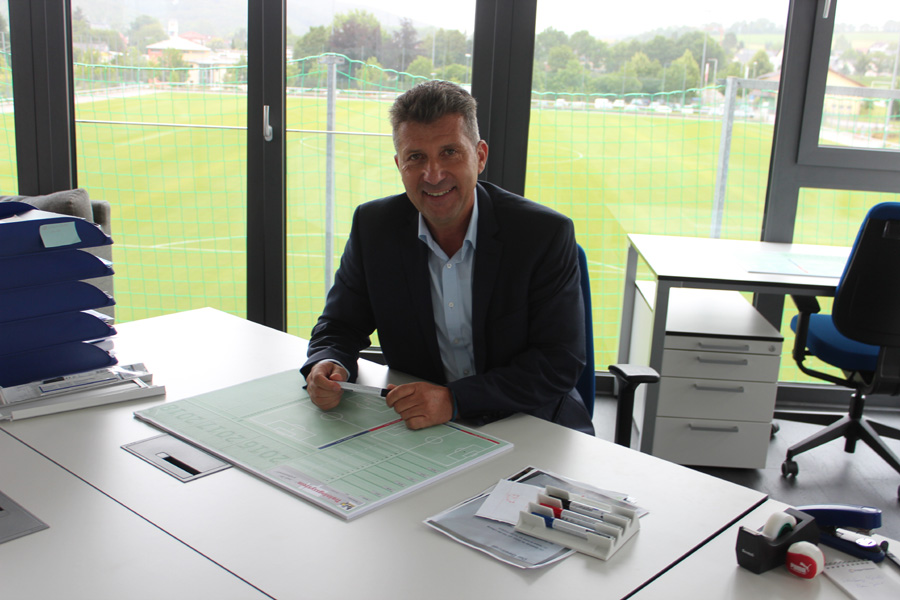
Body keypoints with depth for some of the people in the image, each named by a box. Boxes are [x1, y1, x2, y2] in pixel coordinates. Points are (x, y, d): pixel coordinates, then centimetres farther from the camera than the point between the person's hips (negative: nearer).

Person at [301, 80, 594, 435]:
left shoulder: (546, 234, -12)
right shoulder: (373, 226, -2)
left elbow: (560, 363, -15)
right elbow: (340, 326, 7)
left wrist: (456, 400, -27)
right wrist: (329, 366, -18)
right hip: (414, 427, 0)